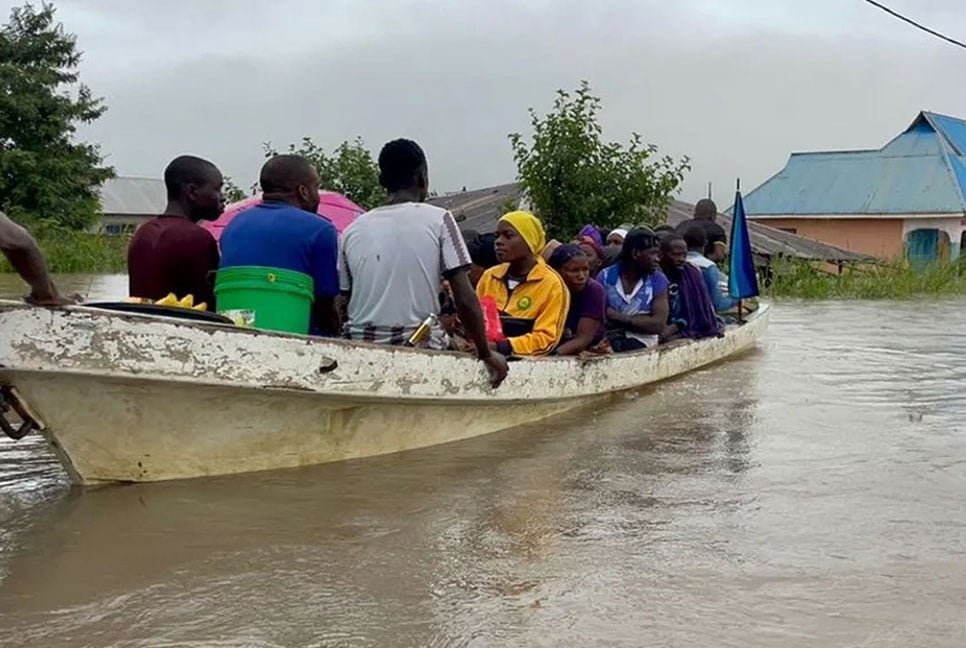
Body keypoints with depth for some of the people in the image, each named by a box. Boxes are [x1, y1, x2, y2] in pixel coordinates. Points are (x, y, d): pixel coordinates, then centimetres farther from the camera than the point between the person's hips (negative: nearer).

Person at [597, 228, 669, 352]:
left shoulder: (658, 280, 4)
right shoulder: (605, 277, 3)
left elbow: (659, 324, -5)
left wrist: (620, 318, -8)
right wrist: (642, 321, -10)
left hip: (642, 343, 0)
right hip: (610, 340, 0)